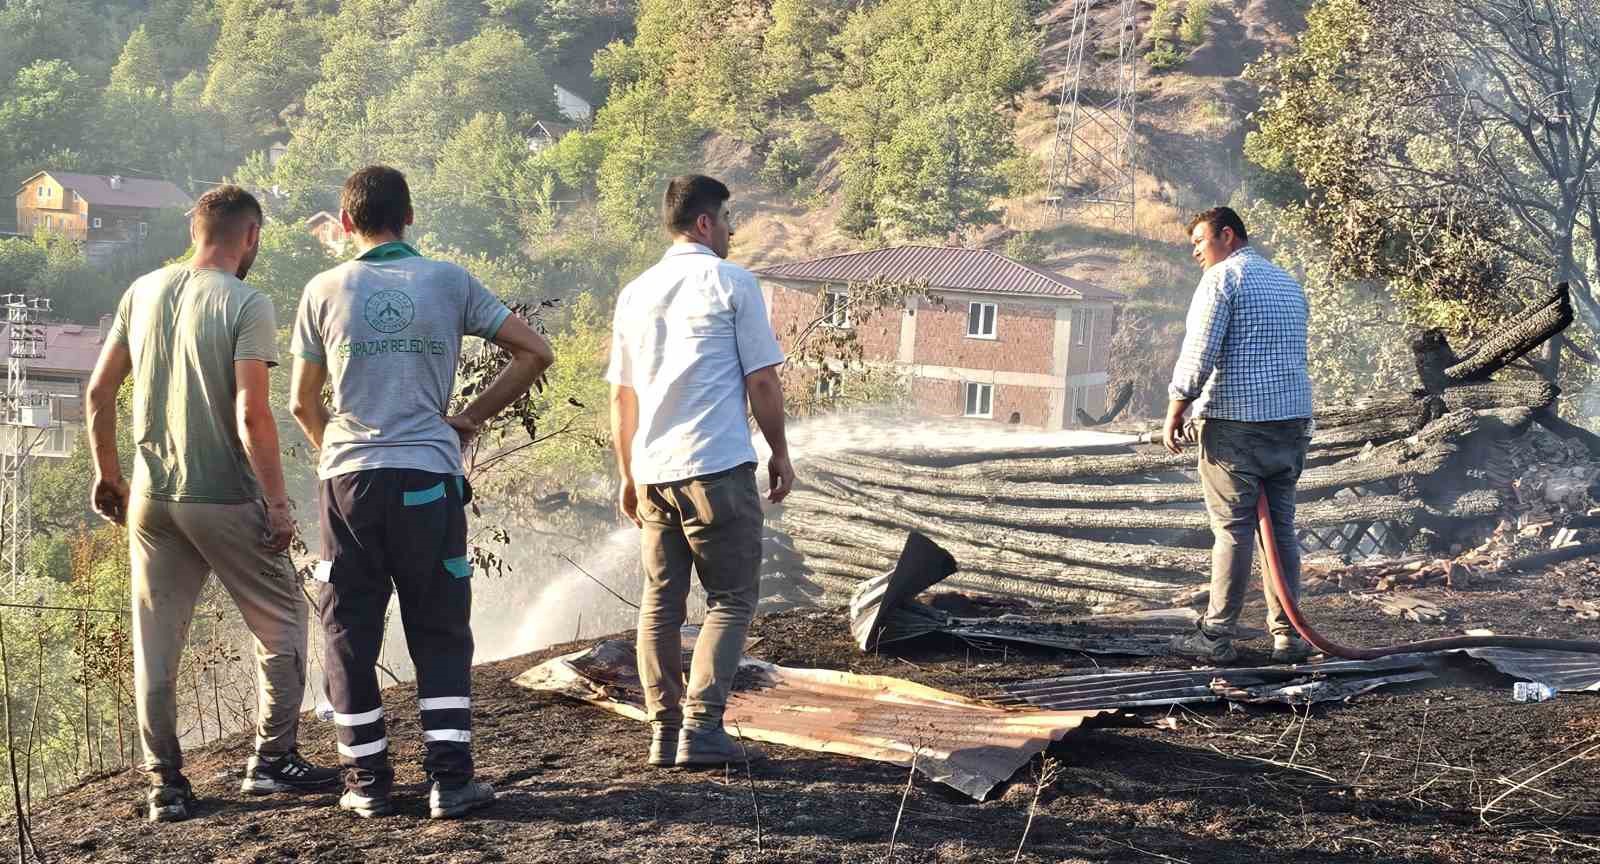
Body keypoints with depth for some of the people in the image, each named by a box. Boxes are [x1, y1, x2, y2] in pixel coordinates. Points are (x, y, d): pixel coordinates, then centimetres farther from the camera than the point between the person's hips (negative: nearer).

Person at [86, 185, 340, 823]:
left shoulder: (143, 292, 6)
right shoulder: (246, 304, -10)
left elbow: (99, 393, 9)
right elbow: (251, 416, -18)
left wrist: (107, 473, 19)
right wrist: (277, 502, -12)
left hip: (150, 498, 5)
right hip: (224, 500, -5)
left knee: (156, 641, 10)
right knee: (281, 622, 11)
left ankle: (166, 787, 14)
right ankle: (272, 761, 12)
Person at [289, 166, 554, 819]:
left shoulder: (325, 290, 4)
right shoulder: (449, 283, 4)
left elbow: (303, 403, 9)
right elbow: (534, 352, 4)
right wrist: (471, 418, 10)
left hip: (349, 478, 0)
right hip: (430, 476, 0)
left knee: (350, 635, 10)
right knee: (440, 635, 8)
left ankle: (368, 783, 12)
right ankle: (450, 780, 3)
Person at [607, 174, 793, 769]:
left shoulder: (635, 293, 14)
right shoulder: (731, 283, -3)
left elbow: (621, 394, 17)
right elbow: (762, 380, -4)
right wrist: (780, 453, 7)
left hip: (652, 471, 6)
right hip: (717, 467, -6)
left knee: (660, 602, 10)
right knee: (731, 598, 1)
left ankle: (664, 733, 10)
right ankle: (701, 728, -8)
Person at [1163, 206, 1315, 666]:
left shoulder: (1222, 278, -5)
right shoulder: (1288, 283, 19)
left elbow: (1198, 355, -13)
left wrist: (1174, 415, -7)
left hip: (1235, 421, -7)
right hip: (1292, 420, 7)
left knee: (1233, 529, -5)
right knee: (1281, 528, 9)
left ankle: (1216, 636, -2)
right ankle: (1288, 636, 8)